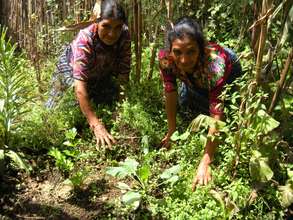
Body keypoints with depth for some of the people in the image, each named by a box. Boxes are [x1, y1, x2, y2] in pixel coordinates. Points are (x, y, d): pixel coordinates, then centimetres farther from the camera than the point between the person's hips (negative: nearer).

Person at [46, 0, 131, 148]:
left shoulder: (124, 35, -29)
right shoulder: (85, 40, -42)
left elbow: (124, 72, -23)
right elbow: (80, 87, -49)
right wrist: (96, 125, -57)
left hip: (101, 73, 4)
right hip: (71, 68, -4)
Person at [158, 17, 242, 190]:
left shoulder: (216, 63, -45)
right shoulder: (165, 57, -35)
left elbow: (217, 116, -45)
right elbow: (170, 94, -23)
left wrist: (205, 163, -46)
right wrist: (172, 130, -20)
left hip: (229, 76, -3)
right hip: (196, 80, 4)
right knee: (184, 102, -8)